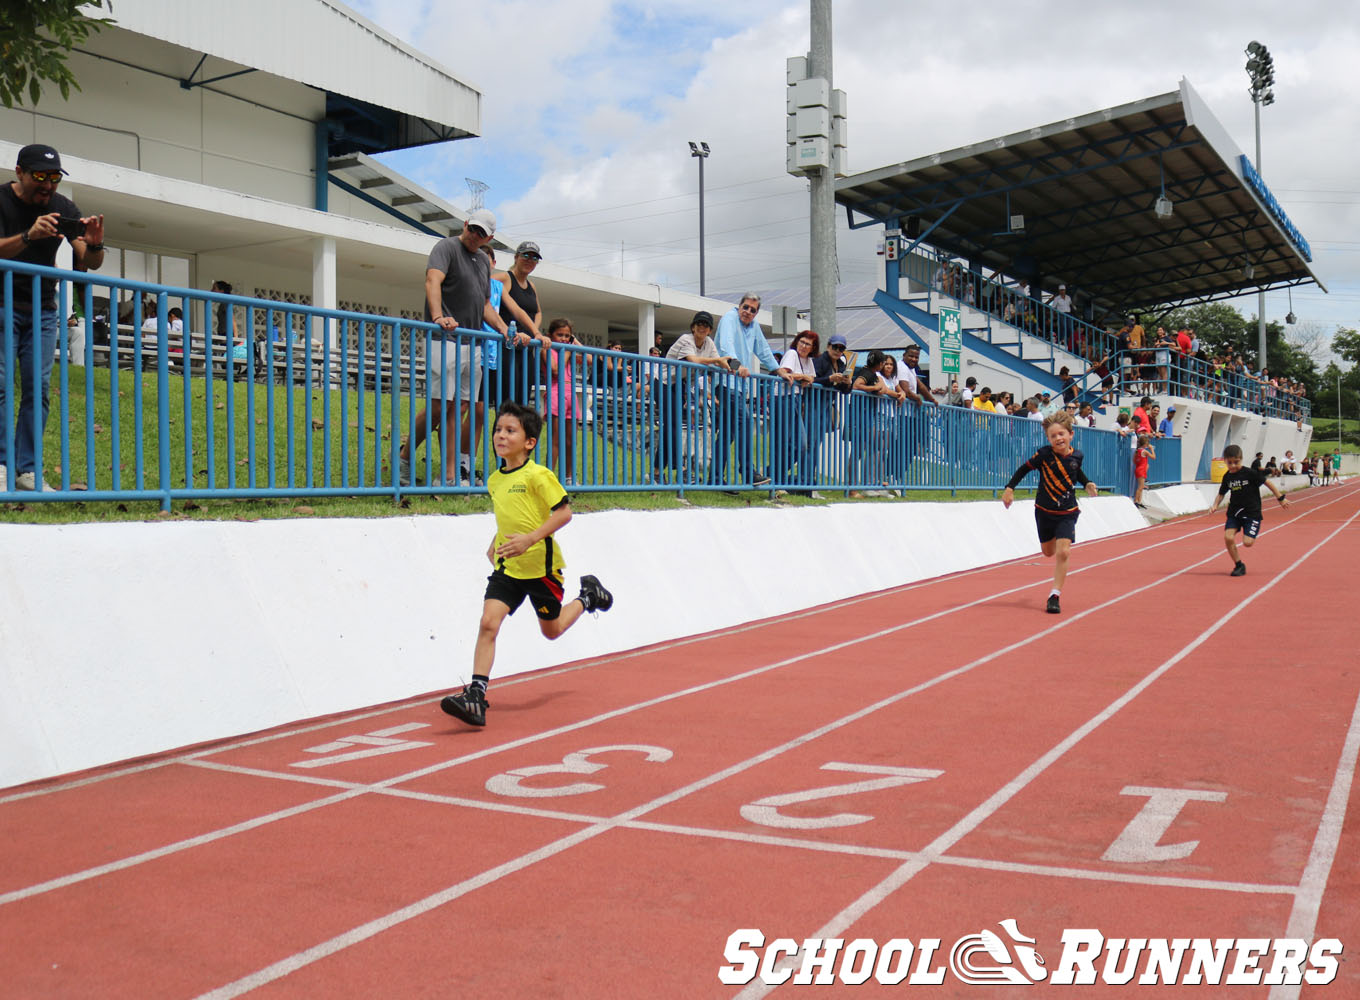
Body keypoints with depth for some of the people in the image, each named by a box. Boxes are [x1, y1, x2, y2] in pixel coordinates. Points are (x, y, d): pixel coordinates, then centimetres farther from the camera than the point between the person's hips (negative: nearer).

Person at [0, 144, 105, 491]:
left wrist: (94, 245, -26)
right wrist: (28, 236, -40)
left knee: (39, 387, -5)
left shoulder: (63, 208, 0)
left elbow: (90, 264, -4)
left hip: (42, 309, 3)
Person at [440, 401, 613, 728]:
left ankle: (587, 595, 42)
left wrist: (530, 539, -25)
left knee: (551, 630, 14)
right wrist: (494, 545, 12)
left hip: (541, 564, -5)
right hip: (507, 566, 5)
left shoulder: (538, 475, -15)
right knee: (488, 623, -13)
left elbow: (564, 512, -17)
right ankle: (476, 695, -15)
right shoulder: (494, 481, 7)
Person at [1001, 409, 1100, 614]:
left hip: (1067, 513, 0)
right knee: (1048, 552, 18)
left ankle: (1055, 595, -9)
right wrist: (1010, 488, -9)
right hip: (1044, 511, 0)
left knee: (1062, 552, -16)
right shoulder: (1044, 454, -15)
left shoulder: (1076, 456, -6)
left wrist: (1088, 484, 2)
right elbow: (1025, 469, -3)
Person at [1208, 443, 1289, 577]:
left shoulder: (1250, 473, -11)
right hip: (1234, 512, 4)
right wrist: (1215, 505, -4)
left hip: (1252, 512, -4)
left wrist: (1281, 498, 0)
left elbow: (1267, 482, -3)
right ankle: (1239, 565, 2)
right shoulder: (1227, 477, 3)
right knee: (1228, 537, -15)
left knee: (1247, 543, -14)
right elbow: (1221, 494, 14)